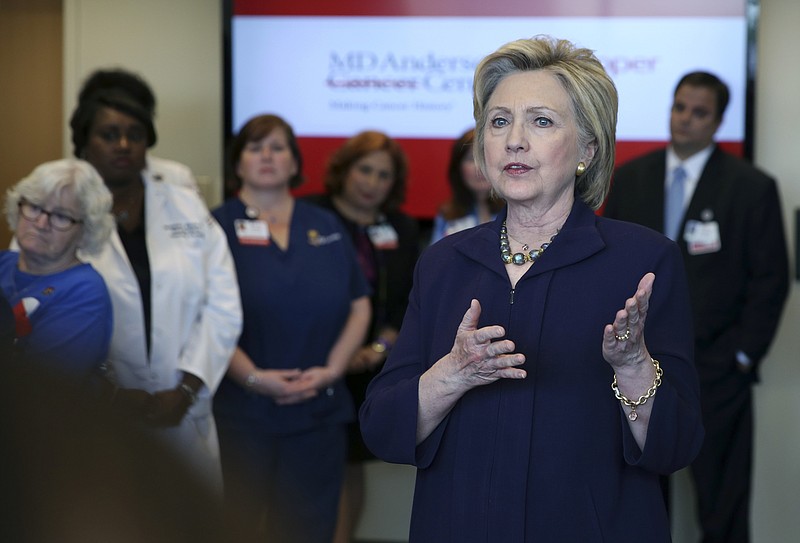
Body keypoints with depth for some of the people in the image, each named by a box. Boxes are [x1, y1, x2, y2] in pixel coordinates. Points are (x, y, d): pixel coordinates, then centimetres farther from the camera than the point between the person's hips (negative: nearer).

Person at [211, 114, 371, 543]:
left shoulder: (326, 226, 13)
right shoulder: (218, 226, 2)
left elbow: (359, 307, 11)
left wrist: (331, 369, -4)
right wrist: (252, 377, -15)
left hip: (320, 410, 3)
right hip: (241, 414, -3)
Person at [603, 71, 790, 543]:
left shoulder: (752, 187, -4)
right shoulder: (630, 178, 7)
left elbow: (770, 280, -4)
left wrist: (743, 356, -8)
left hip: (716, 370, -3)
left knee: (723, 505, 4)